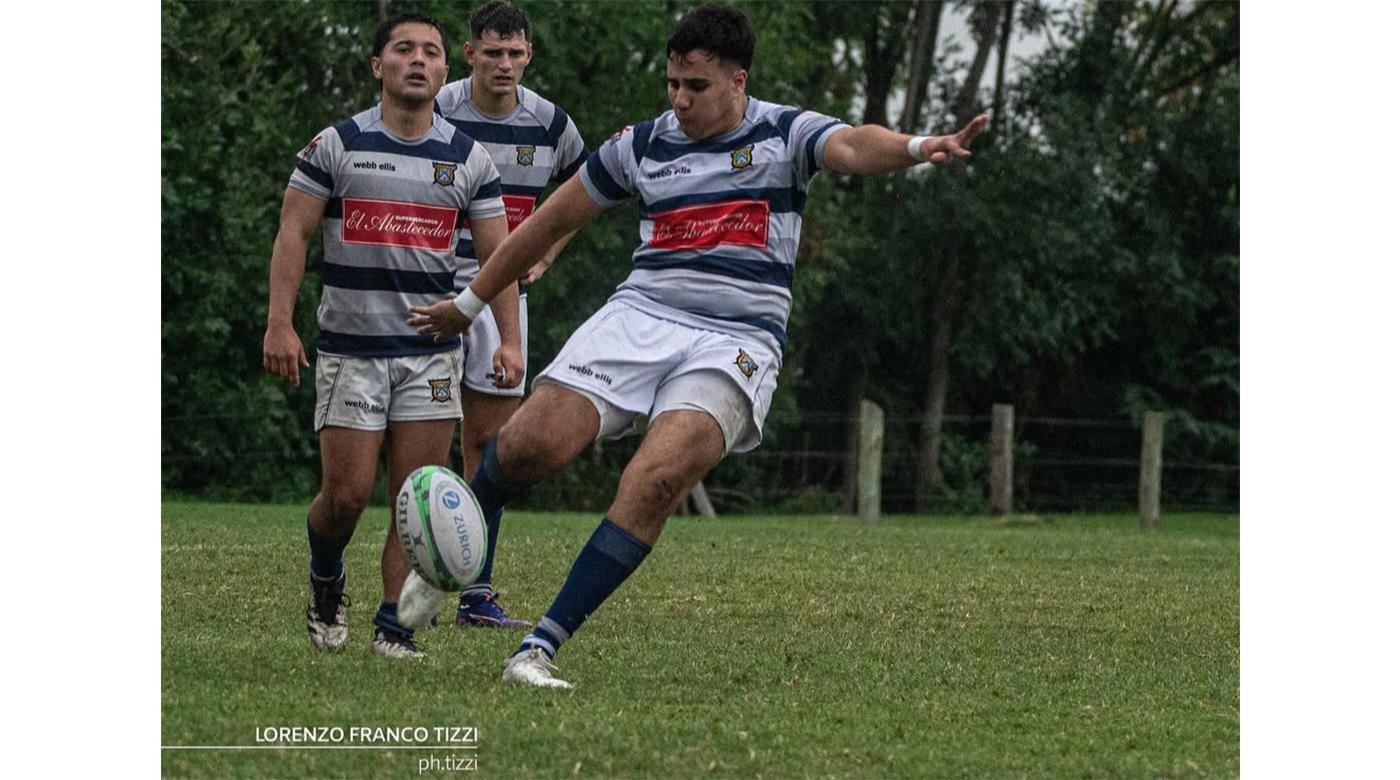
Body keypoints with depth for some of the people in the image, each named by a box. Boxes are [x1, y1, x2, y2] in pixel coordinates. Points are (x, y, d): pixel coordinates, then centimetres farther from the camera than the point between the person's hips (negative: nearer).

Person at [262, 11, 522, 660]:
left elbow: (497, 254, 7)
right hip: (350, 350, -2)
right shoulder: (335, 145, 0)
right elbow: (293, 234, -1)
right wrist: (279, 322, -11)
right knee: (346, 492, -6)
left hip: (433, 351, 2)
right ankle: (325, 583, 23)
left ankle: (393, 627, 1)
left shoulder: (469, 158, 6)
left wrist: (510, 339, -4)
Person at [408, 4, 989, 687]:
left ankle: (541, 648, -21)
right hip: (641, 316, 3)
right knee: (530, 444, -17)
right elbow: (554, 219, 22)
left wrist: (919, 146, -43)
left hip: (737, 339, -3)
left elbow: (854, 147, -19)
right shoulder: (643, 144, 12)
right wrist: (470, 302, 28)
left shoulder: (784, 135, 3)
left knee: (656, 481, -25)